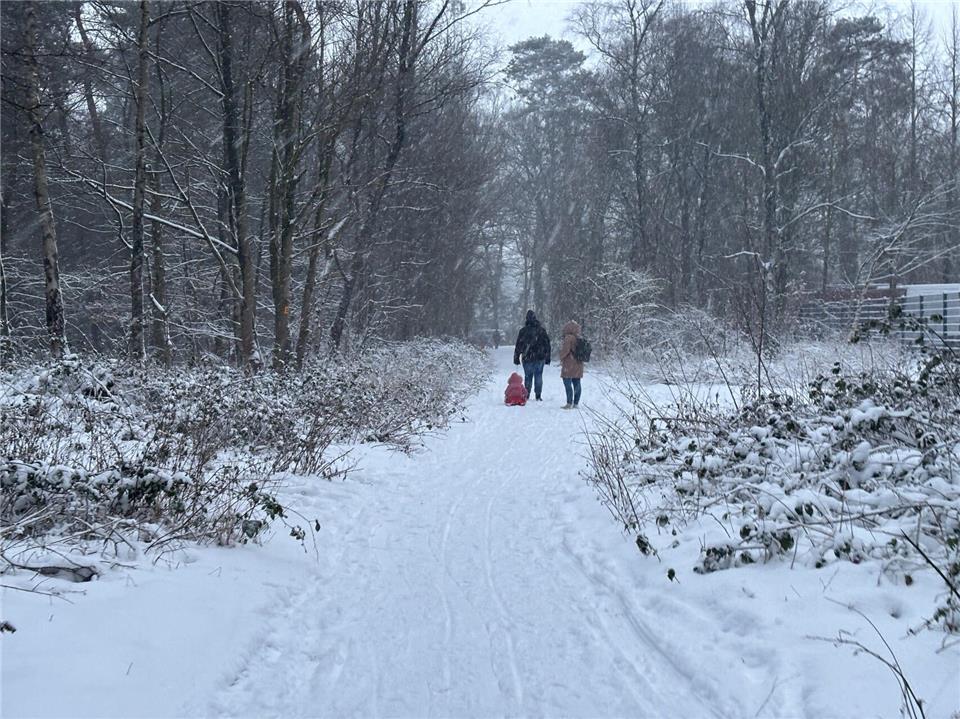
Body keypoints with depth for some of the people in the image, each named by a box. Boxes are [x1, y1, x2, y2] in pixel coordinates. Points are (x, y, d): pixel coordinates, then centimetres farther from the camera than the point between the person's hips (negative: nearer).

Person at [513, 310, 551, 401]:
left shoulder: (523, 331, -4)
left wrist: (516, 358, 7)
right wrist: (547, 358, 13)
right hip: (540, 358, 1)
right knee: (538, 376, 6)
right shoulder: (542, 330, 2)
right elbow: (547, 344, 7)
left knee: (528, 376, 7)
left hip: (527, 358, -1)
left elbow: (518, 346, -1)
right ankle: (538, 396, 2)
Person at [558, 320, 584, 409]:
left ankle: (569, 403, -11)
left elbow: (565, 350, -20)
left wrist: (561, 358, -3)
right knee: (576, 383, 10)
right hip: (578, 365, 8)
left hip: (569, 365, -8)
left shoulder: (568, 338, -14)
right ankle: (576, 403, 15)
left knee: (567, 383, -6)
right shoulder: (579, 338, 11)